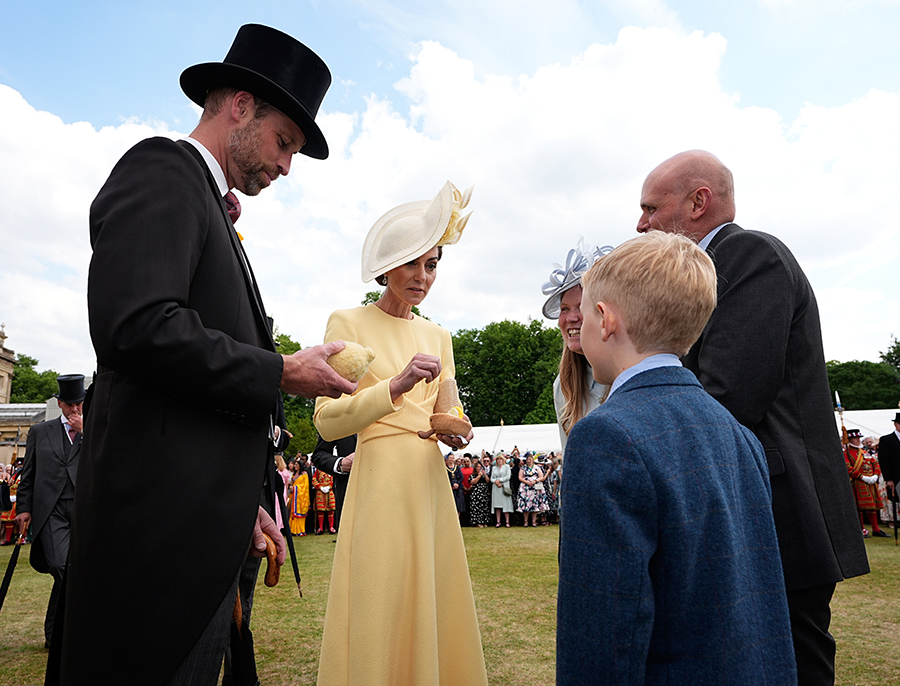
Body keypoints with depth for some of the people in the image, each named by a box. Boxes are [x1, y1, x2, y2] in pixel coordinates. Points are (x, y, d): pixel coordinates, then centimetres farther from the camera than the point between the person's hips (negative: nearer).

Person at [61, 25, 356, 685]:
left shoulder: (210, 208, 22)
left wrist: (242, 502, 18)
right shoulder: (163, 171, -5)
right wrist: (284, 372, -13)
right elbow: (137, 328, -23)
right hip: (162, 518, -9)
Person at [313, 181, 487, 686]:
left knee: (435, 609, 12)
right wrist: (395, 386, -22)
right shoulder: (349, 323, -2)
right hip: (381, 482, -5)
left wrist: (456, 433, -6)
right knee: (381, 614, 1)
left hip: (432, 484, 5)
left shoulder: (439, 336, 14)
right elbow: (328, 422, -10)